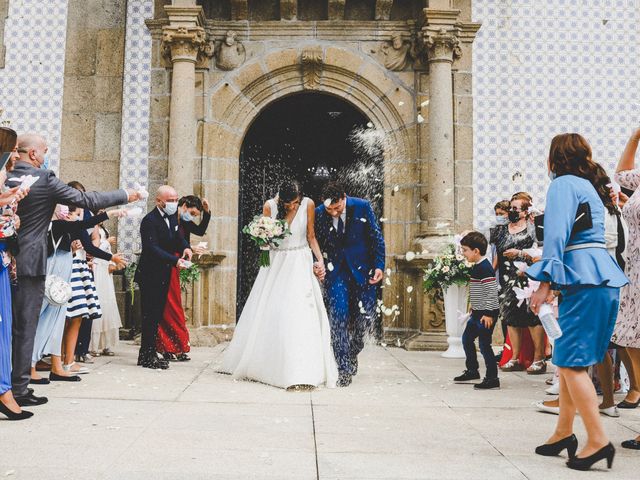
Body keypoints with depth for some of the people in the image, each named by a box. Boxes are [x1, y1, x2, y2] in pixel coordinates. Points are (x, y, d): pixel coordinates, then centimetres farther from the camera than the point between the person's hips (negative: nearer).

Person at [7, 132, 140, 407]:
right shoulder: (43, 179, -12)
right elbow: (85, 200, -9)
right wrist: (125, 196, 0)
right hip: (29, 263, -6)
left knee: (9, 324, 14)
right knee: (25, 327, 1)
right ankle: (19, 389, 7)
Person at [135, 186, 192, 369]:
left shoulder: (172, 216, 8)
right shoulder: (149, 220, -18)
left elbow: (177, 237, 14)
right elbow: (153, 248, -27)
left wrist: (185, 247, -10)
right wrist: (175, 261, -38)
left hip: (164, 275, 8)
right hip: (150, 276, -8)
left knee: (157, 314, 13)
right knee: (151, 315, -5)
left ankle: (149, 353, 22)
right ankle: (147, 356, 3)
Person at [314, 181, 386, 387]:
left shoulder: (362, 207, -9)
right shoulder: (318, 214, -8)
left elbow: (377, 237, -1)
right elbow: (315, 243, 5)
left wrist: (379, 266, -6)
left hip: (363, 269, 1)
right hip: (335, 270, 0)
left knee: (365, 317, 4)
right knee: (338, 317, -8)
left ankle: (352, 353, 32)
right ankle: (344, 369, 0)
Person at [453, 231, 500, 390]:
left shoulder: (485, 268, -19)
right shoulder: (477, 267, 11)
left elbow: (491, 292, -23)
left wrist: (488, 313, -23)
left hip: (486, 314, -11)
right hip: (478, 312, 11)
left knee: (484, 344, -6)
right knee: (467, 338, 17)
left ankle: (492, 378, 3)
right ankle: (472, 370, 30)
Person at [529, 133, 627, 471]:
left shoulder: (563, 184, -4)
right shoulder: (590, 186, 23)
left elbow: (557, 234, -16)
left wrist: (545, 281, -19)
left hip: (584, 280, -9)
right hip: (602, 277, 9)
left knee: (571, 361, -7)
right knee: (567, 358, 14)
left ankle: (598, 441, -5)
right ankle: (564, 433, 20)